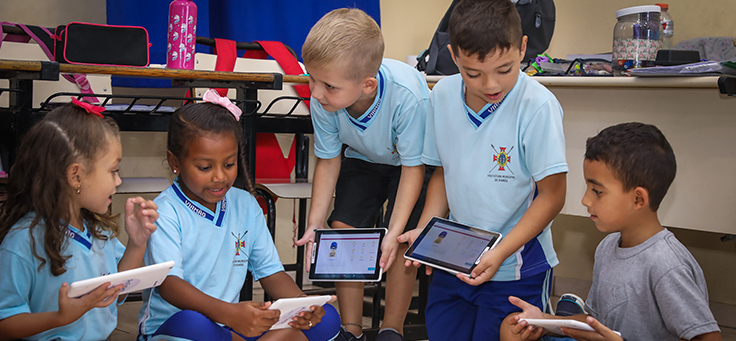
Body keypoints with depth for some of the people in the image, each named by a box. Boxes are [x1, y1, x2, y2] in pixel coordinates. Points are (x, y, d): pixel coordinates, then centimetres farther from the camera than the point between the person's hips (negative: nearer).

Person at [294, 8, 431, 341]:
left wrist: (395, 232, -33)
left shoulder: (406, 96, -41)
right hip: (363, 160, 4)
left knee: (402, 241, -16)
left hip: (412, 162, -4)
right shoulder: (322, 99, -29)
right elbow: (329, 160, -12)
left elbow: (413, 167, -26)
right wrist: (315, 224, -19)